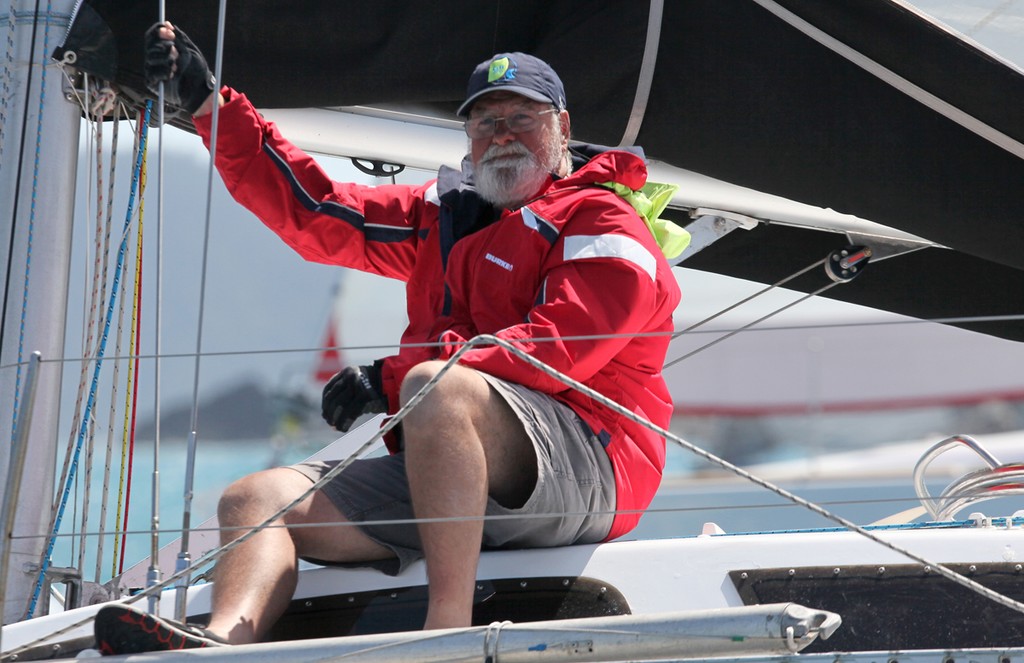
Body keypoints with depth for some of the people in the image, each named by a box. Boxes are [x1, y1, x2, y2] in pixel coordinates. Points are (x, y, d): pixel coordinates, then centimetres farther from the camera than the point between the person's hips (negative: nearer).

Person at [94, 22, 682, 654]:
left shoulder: (603, 221, 2)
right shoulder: (441, 215, 26)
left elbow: (559, 349, -14)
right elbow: (313, 212, 24)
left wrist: (394, 377, -16)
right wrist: (209, 105, 18)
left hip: (581, 465, -7)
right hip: (441, 470, 8)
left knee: (437, 385, -36)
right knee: (257, 497, -5)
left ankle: (450, 627, -41)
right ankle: (227, 640, -37)